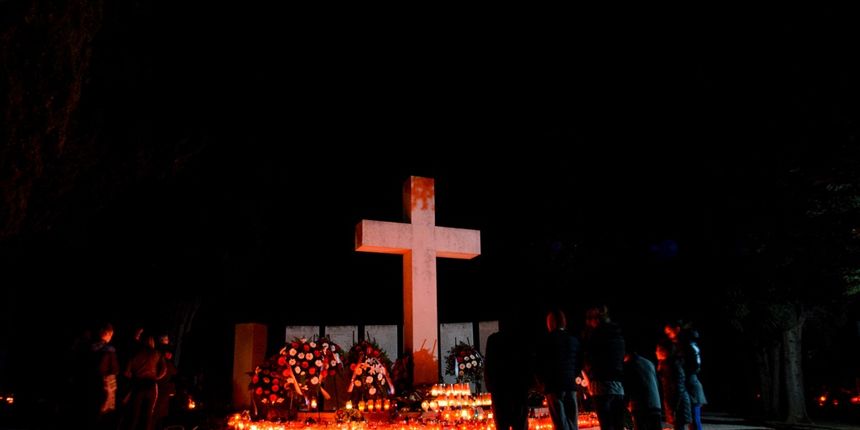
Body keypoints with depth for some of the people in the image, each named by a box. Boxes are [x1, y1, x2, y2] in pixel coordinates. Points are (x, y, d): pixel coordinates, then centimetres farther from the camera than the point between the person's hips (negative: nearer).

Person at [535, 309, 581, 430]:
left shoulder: (547, 340, -4)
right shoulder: (574, 340, 10)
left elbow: (538, 365, -3)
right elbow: (579, 363, 13)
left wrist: (543, 381, 13)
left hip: (553, 385, -5)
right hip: (570, 384, 5)